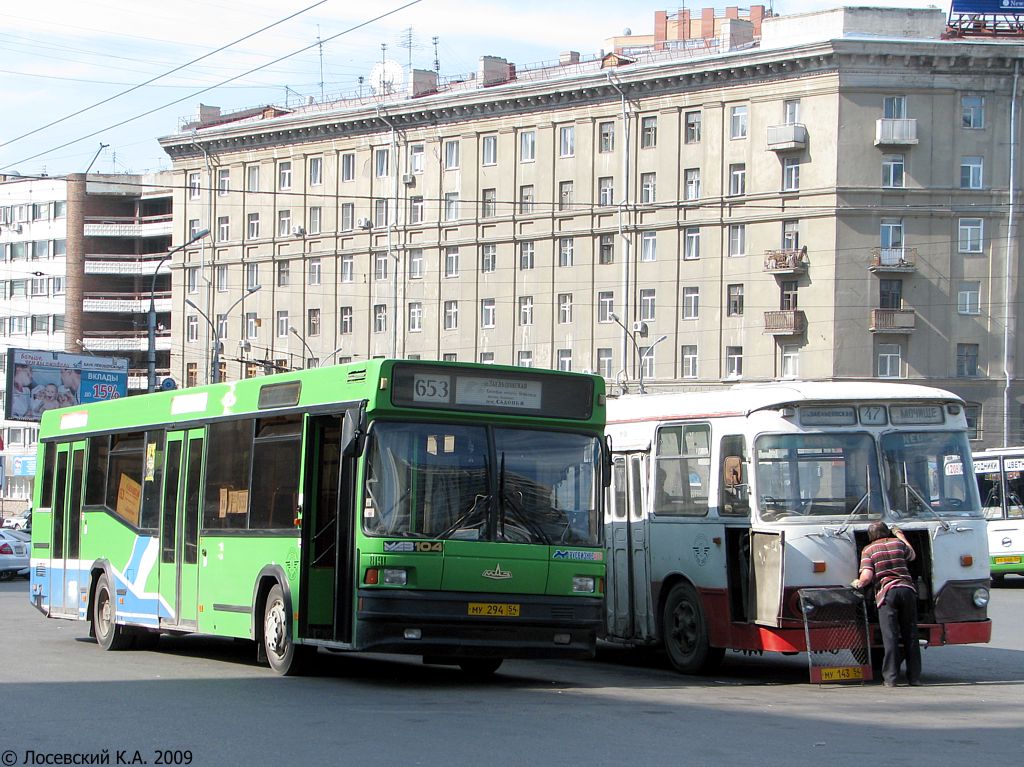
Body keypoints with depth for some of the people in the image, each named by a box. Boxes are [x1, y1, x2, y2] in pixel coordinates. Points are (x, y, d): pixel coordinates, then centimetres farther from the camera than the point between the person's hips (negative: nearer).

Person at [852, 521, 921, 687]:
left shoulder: (868, 550, 5)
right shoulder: (898, 543, 17)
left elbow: (867, 576, -7)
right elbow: (912, 555, 39)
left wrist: (858, 584, 14)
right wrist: (901, 536, 50)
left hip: (887, 592, -3)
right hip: (907, 589, 3)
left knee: (890, 636, -4)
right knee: (910, 635, 8)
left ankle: (890, 678, -7)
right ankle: (914, 677, 9)